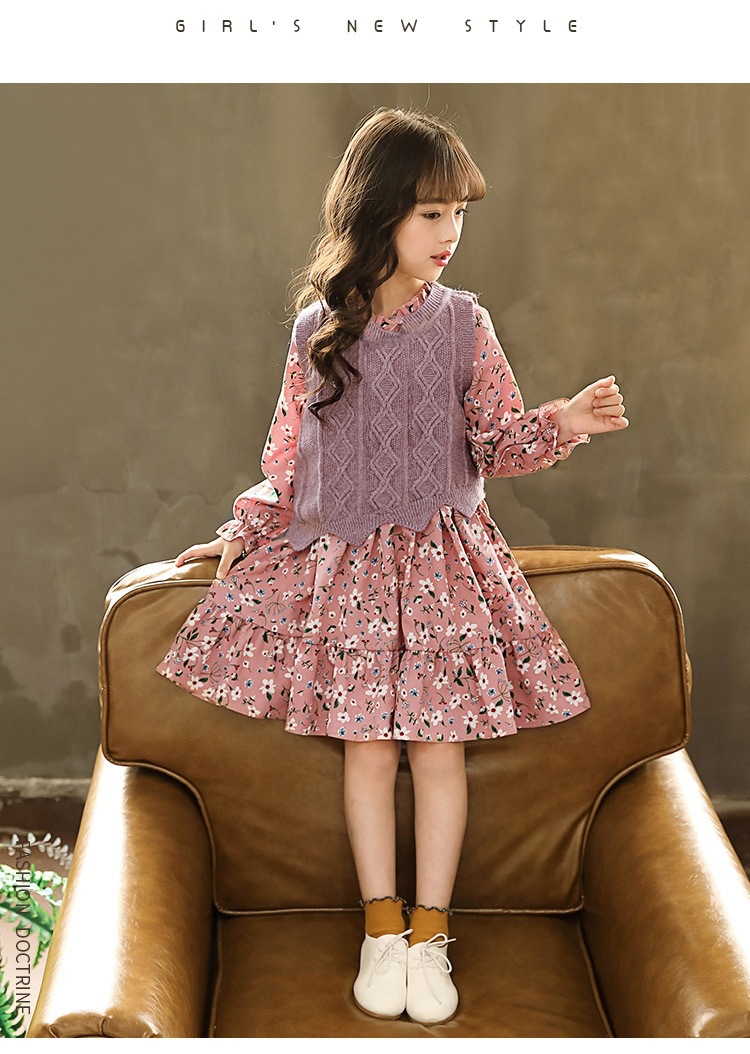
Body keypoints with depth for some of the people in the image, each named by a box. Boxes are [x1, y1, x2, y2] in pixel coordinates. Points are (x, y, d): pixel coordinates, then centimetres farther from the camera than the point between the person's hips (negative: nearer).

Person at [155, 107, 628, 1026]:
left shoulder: (462, 322, -1)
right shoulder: (317, 330, 1)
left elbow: (500, 442, 2)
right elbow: (289, 455, 11)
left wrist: (562, 423, -15)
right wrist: (244, 532, 11)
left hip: (443, 555, 0)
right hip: (343, 558, 0)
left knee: (438, 741, 0)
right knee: (366, 743, 1)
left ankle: (429, 933, 14)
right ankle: (380, 928, 17)